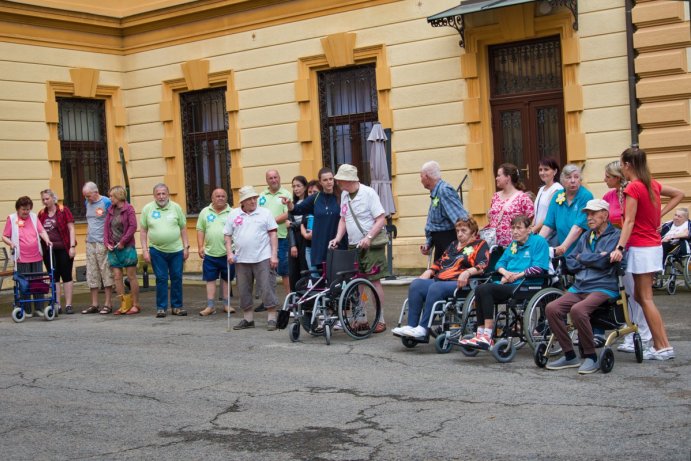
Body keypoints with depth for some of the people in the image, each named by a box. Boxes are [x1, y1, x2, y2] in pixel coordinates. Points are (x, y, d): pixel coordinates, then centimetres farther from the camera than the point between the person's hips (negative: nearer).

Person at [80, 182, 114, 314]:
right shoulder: (87, 203, 13)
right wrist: (87, 235, 12)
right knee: (92, 274, 7)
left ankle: (108, 304, 3)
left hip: (103, 243, -7)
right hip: (90, 243, 7)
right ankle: (94, 305, 13)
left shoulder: (106, 202, -7)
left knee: (106, 273, -2)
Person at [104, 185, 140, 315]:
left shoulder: (129, 209, -6)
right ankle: (124, 305, 9)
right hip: (113, 249, 6)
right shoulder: (110, 210, 12)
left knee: (131, 277, 0)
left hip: (127, 248, -6)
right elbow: (106, 228, 11)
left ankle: (135, 305, 6)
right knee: (117, 277, 4)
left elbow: (133, 226, -13)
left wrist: (122, 242, -14)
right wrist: (107, 243, -2)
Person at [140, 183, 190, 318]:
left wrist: (186, 247, 4)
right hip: (157, 250, -1)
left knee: (177, 278, 4)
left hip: (176, 250, 1)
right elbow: (143, 231, 4)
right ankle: (161, 308, 9)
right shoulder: (147, 209, 1)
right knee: (161, 279, 0)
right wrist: (145, 250, -1)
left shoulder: (176, 207, 4)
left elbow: (183, 228, 8)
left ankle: (176, 306, 14)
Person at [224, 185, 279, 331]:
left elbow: (273, 234, 0)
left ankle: (271, 319, 3)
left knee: (267, 288, -4)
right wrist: (229, 253, -1)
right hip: (241, 260, 3)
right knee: (244, 291, 8)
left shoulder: (265, 213, 2)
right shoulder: (233, 215, 8)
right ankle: (248, 319, 19)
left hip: (263, 258, -3)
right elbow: (227, 236, 11)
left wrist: (274, 255, -7)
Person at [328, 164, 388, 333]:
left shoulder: (368, 193, -13)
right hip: (353, 245, 7)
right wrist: (338, 238, 3)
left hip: (371, 245, -6)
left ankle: (380, 320, 1)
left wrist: (368, 237, -24)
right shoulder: (344, 195, 8)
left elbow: (381, 219, -15)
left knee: (374, 280, -5)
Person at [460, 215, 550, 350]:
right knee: (480, 289, -22)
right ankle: (480, 335, -25)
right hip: (507, 283, 7)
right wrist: (505, 272, 2)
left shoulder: (539, 241, 3)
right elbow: (500, 262, 25)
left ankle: (487, 337, -26)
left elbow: (539, 268, -8)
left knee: (486, 289, -27)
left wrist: (517, 275, -11)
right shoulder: (513, 244, 26)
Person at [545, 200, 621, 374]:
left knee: (578, 309, -34)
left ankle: (591, 358, -17)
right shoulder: (586, 237, 22)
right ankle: (569, 356, -5)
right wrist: (591, 260, -2)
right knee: (551, 308, -16)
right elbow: (570, 262, 15)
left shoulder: (615, 236, -1)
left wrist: (582, 258, 2)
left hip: (603, 288, -7)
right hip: (579, 287, 7)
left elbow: (603, 261, -15)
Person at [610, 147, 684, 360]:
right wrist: (660, 214, 15)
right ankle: (659, 342, 13)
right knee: (640, 296, 14)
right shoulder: (652, 185, 9)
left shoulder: (633, 188, -15)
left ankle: (663, 347, -2)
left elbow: (629, 222, -21)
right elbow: (679, 194, 22)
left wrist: (619, 248, -26)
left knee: (645, 299, -3)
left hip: (641, 248, -8)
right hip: (654, 245, 8)